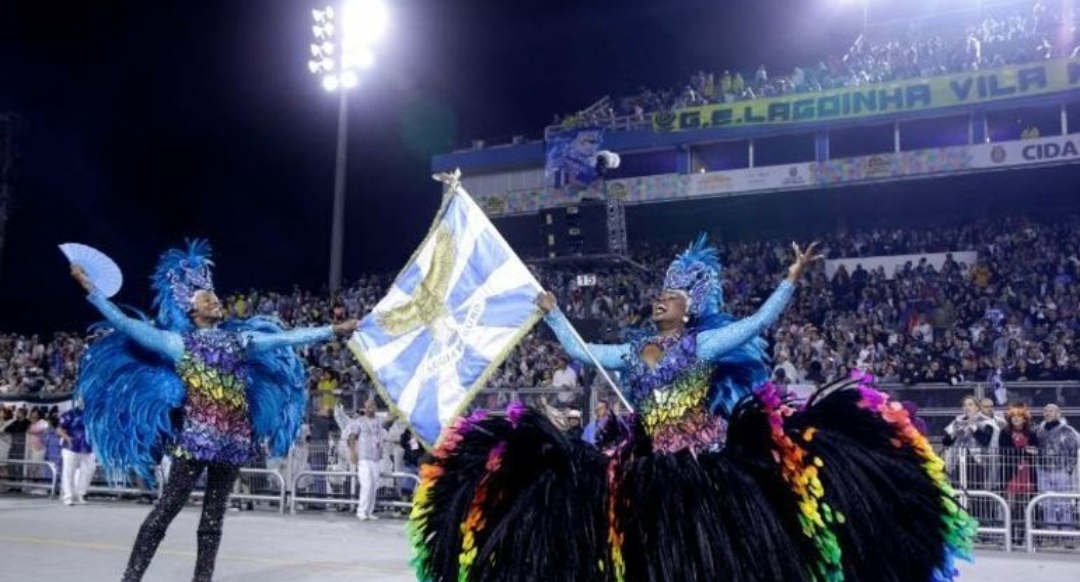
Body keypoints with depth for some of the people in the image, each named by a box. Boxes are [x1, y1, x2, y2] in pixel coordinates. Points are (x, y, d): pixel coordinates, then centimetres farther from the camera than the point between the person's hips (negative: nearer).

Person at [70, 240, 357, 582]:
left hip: (234, 439, 4)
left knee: (213, 518, 8)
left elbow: (288, 338, 15)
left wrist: (334, 331, 14)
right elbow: (123, 324, 1)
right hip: (195, 436, -4)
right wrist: (89, 288, -2)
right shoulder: (179, 343, 4)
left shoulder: (240, 339, 14)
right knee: (166, 510, -4)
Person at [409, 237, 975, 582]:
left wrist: (791, 280, -19)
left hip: (703, 465, -5)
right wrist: (552, 314, 27)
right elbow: (580, 352, 22)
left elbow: (758, 322, -10)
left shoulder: (705, 344, -1)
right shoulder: (633, 351, 14)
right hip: (646, 470, 5)